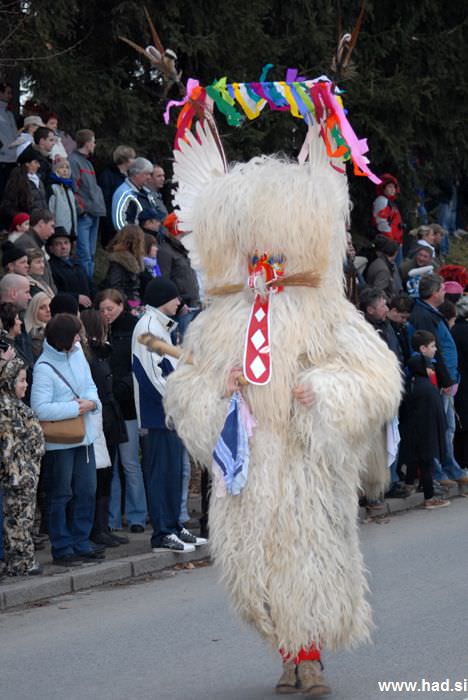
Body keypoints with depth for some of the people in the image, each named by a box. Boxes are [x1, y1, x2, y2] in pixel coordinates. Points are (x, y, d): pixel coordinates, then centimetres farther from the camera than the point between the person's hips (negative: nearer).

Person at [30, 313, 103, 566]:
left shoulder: (77, 354, 4)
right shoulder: (44, 368, -18)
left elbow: (90, 386, 12)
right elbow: (40, 408, -24)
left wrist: (91, 402, -10)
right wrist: (76, 408, -19)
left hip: (84, 438, 7)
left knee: (86, 492, 12)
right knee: (61, 496, 3)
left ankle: (81, 543, 23)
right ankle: (62, 549, 11)